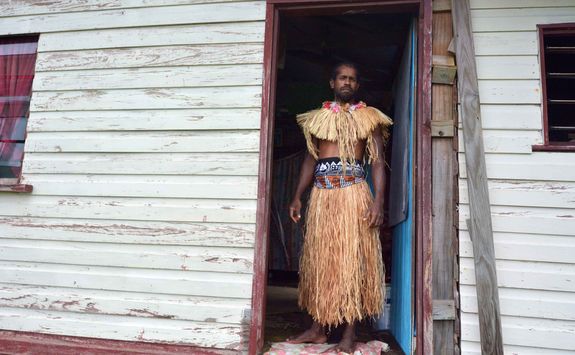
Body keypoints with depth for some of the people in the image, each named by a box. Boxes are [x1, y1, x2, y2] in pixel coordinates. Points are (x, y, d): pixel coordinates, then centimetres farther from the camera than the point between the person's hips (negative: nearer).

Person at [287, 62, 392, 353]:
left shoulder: (369, 117, 8)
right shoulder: (317, 117, 17)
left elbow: (377, 162, 2)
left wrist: (379, 200, -12)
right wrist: (297, 197, 7)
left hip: (353, 193, -3)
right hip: (321, 193, 3)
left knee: (353, 259, -3)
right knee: (319, 259, 6)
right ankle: (318, 328, 16)